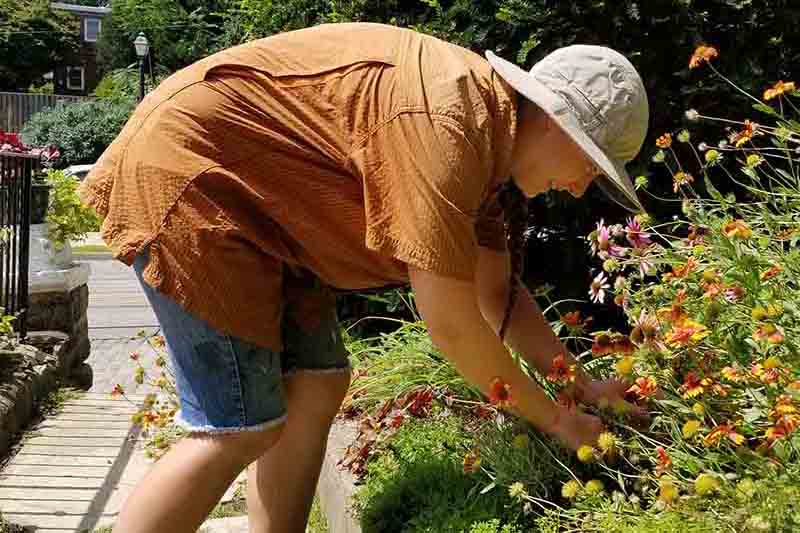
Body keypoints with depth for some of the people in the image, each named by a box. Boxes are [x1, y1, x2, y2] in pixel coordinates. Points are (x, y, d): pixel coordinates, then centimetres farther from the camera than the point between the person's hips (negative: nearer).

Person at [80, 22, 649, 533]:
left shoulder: (481, 131, 8)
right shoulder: (447, 125, -24)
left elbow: (499, 293, 17)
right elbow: (452, 323, -20)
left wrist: (584, 385, 14)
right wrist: (550, 416, -7)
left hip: (253, 199, 10)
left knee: (316, 384, 7)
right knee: (243, 427, -12)